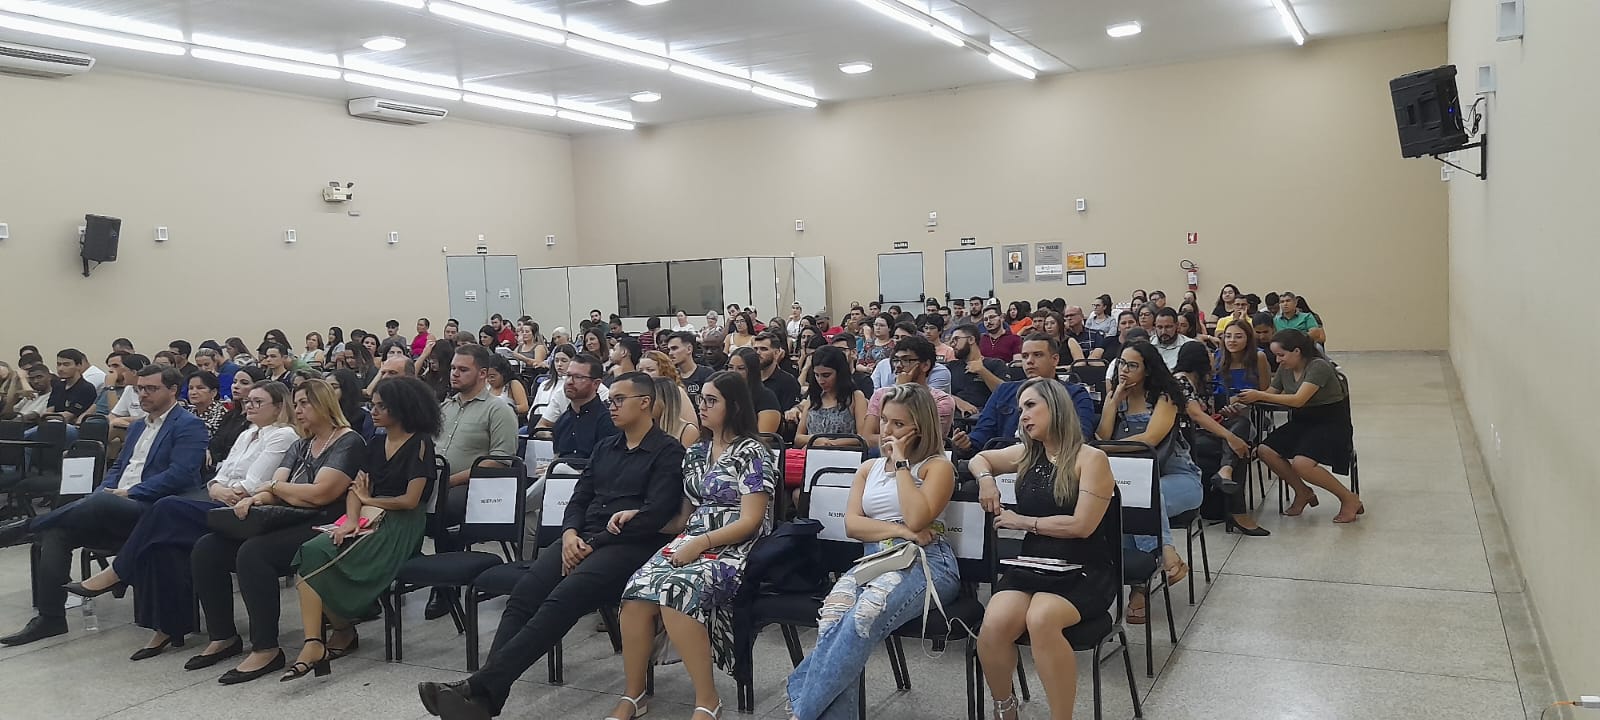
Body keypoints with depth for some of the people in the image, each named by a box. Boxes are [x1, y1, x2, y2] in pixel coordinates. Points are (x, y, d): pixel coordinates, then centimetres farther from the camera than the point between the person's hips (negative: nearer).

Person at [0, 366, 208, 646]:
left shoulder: (189, 426, -3)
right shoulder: (138, 427, 26)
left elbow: (180, 474, -14)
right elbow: (118, 466, 27)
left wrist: (129, 493, -15)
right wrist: (104, 490, 4)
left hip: (153, 509, -9)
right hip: (111, 508, 9)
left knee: (102, 503, -35)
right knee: (56, 531, -10)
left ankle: (36, 525, -8)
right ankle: (50, 617, -6)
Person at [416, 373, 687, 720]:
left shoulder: (668, 452, 0)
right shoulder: (605, 447, 24)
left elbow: (654, 515, -10)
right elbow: (579, 497, 19)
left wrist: (593, 544, -10)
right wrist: (570, 534, -3)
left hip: (629, 546, -7)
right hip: (583, 541, 7)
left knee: (560, 601, -29)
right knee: (523, 595, -19)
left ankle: (480, 688, -36)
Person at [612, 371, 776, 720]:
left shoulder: (752, 453, -5)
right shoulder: (696, 453, 17)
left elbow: (750, 522, -12)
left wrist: (701, 543, -21)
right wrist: (638, 512, 9)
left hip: (733, 549, -6)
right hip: (692, 541, 6)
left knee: (677, 590, -35)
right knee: (637, 591, -23)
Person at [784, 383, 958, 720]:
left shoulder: (937, 466, 8)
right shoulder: (869, 468, 24)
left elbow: (917, 518, -10)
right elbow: (852, 524, 9)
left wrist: (901, 462, -2)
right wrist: (900, 531, -7)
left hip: (925, 562, -4)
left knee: (864, 614, -35)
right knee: (833, 614, -32)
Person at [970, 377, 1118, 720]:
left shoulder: (1090, 459, -4)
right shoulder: (1027, 455, 14)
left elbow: (1081, 525, -12)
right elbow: (980, 458, 32)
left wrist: (1021, 521, -4)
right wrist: (986, 478, 8)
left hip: (1082, 572, -4)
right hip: (1030, 565, 5)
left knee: (1041, 619, -37)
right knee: (993, 626, -27)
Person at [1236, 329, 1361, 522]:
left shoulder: (1319, 366, -19)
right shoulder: (1285, 369, 5)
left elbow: (1298, 400, -28)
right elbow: (1270, 394, 8)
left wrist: (1259, 396, -30)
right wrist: (1246, 399, -11)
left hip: (1331, 424, -8)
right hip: (1301, 422, 8)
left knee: (1301, 463, -30)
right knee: (1265, 450, -14)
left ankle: (1349, 499, -7)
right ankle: (1303, 492, 8)